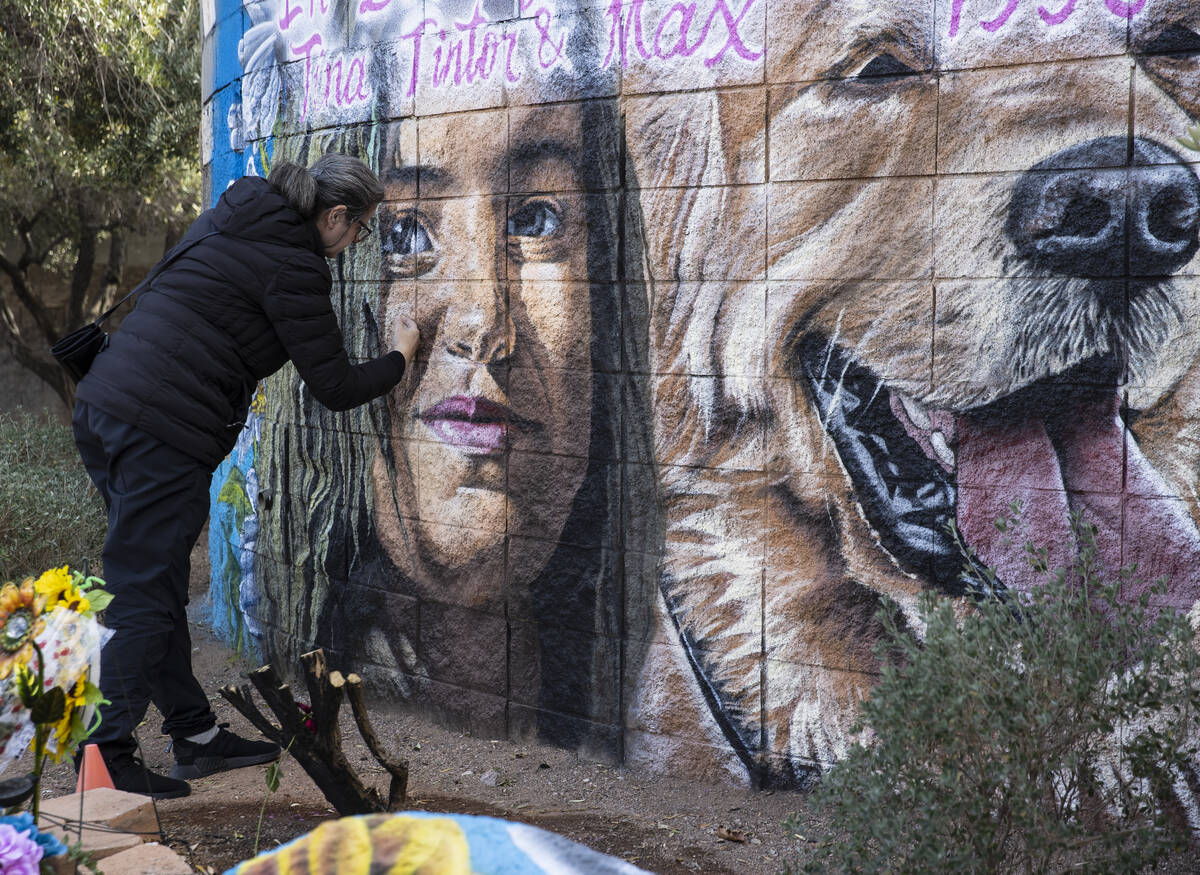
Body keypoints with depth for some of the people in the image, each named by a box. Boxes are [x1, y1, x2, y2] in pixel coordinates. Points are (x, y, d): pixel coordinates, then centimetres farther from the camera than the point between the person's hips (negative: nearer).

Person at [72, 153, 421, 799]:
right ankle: (106, 761, 3)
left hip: (102, 406, 10)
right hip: (161, 432, -10)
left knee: (155, 584, 14)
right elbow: (334, 388, -6)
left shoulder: (233, 214, 17)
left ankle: (196, 734, 25)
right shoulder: (293, 267, -10)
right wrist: (400, 357, 11)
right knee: (144, 598, -3)